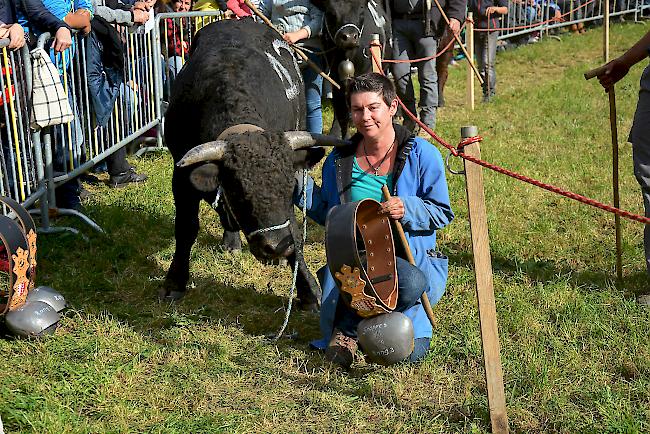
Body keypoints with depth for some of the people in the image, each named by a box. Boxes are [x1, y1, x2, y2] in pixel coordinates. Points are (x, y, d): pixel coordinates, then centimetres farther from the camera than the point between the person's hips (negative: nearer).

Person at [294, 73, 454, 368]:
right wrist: (300, 185, 3)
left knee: (412, 283, -37)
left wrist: (407, 209, -18)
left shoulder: (421, 154, -2)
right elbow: (327, 214, 17)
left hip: (412, 258, -1)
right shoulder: (340, 160, 7)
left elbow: (443, 213, 1)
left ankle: (351, 328, -8)